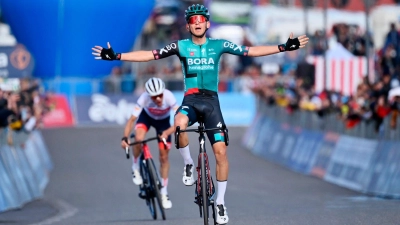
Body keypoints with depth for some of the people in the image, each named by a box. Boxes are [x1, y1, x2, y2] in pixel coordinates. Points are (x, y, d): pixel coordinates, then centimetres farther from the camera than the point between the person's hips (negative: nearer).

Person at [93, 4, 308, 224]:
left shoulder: (219, 45, 3)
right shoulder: (181, 46, 2)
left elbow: (251, 51, 1)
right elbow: (149, 55, -2)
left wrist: (283, 48, -8)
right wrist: (116, 56, -10)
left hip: (211, 101, 1)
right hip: (190, 100, -1)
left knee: (220, 151, -9)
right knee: (179, 124, -37)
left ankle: (220, 202, 5)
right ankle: (188, 164, -11)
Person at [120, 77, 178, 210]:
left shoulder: (169, 97, -37)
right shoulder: (144, 98, -37)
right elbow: (132, 119, -36)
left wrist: (166, 133, -54)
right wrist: (125, 138, -49)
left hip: (163, 121, 0)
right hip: (147, 116, 0)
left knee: (164, 157, -2)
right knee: (139, 138, -32)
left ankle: (164, 193, 12)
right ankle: (135, 168, -5)